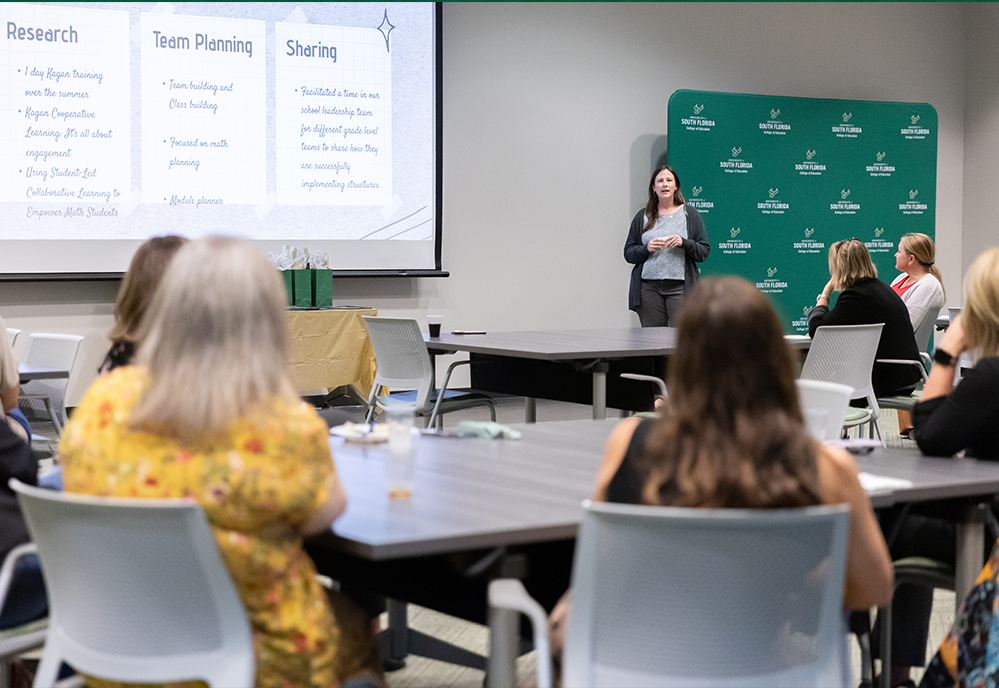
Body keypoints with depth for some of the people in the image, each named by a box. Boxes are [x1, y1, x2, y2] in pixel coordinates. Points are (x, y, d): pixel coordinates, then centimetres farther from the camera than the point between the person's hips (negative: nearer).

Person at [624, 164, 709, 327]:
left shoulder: (690, 215, 10)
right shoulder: (642, 217, 13)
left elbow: (704, 252, 6)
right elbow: (628, 253, 11)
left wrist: (684, 243, -11)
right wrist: (646, 248, -8)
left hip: (680, 287, -1)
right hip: (649, 287, 1)